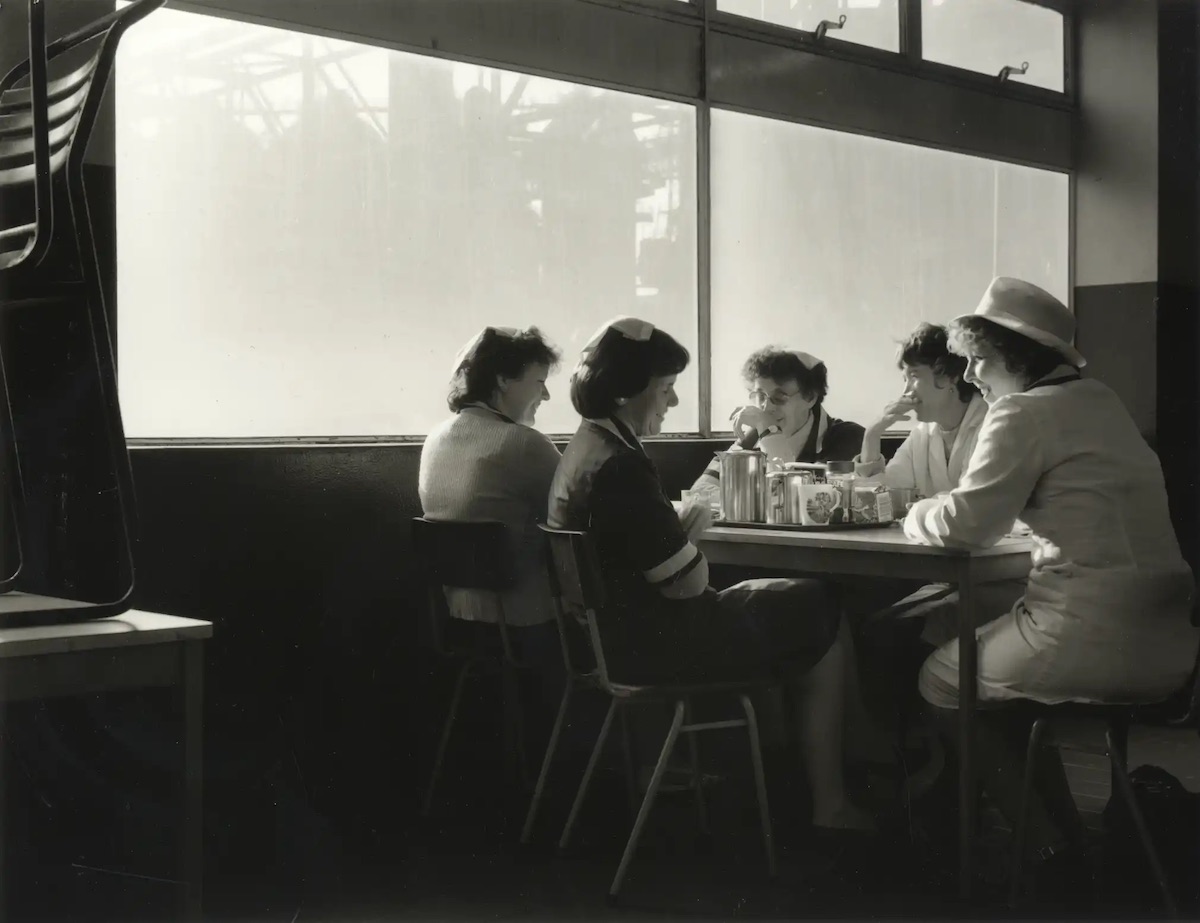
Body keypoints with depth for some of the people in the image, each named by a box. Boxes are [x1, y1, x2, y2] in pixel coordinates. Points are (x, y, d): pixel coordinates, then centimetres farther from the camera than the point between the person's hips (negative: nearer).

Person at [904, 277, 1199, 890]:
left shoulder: (1024, 415, -10)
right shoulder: (1100, 400, 16)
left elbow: (966, 524, -12)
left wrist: (918, 517, 8)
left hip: (1094, 640, -9)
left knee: (942, 682, 13)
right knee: (991, 661, 29)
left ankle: (1051, 852, 17)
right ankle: (1066, 839, 29)